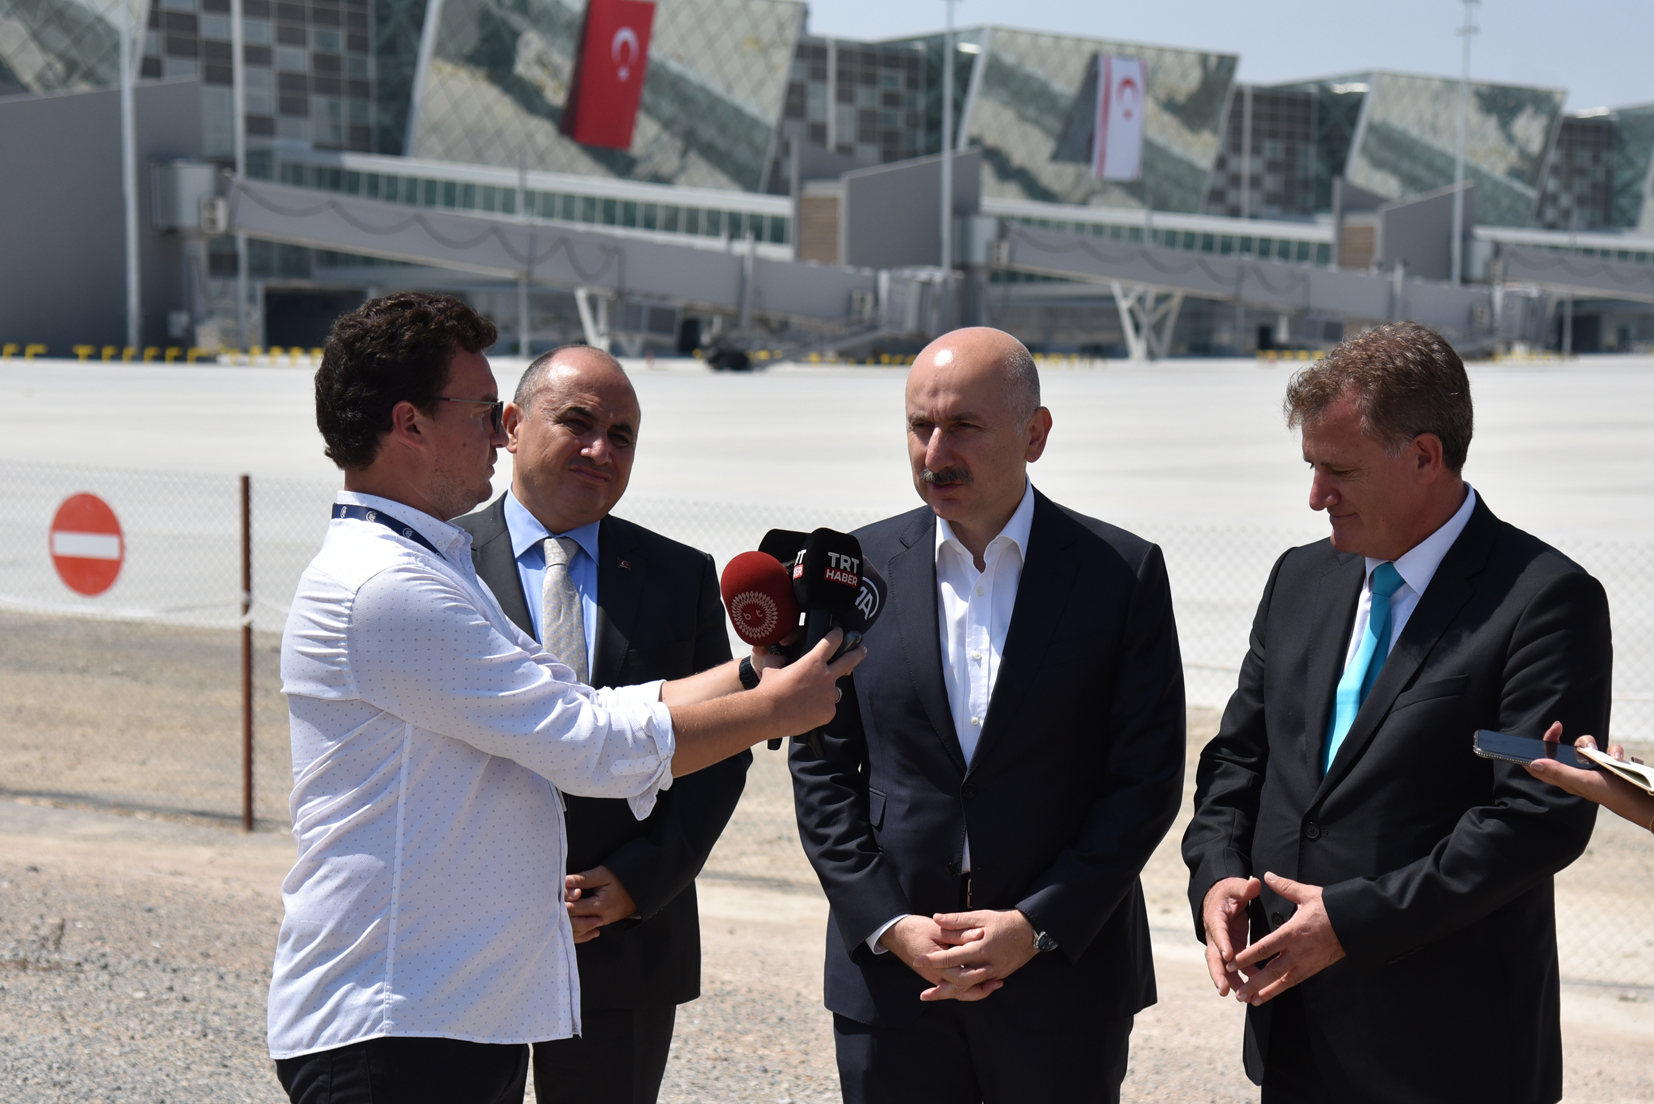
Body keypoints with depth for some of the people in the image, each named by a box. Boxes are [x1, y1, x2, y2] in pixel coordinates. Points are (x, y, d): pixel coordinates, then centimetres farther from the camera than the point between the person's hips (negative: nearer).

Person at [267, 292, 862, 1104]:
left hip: (474, 1010, 10)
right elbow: (595, 747, -16)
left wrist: (754, 668, 8)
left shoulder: (435, 572, 18)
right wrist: (772, 708, -6)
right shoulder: (381, 588, -17)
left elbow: (590, 714, 14)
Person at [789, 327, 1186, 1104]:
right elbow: (821, 769, 4)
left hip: (1065, 973, -1)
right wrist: (889, 925, -6)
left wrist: (1036, 925, -11)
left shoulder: (1122, 572, -2)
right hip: (889, 972, 2)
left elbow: (1149, 777, -4)